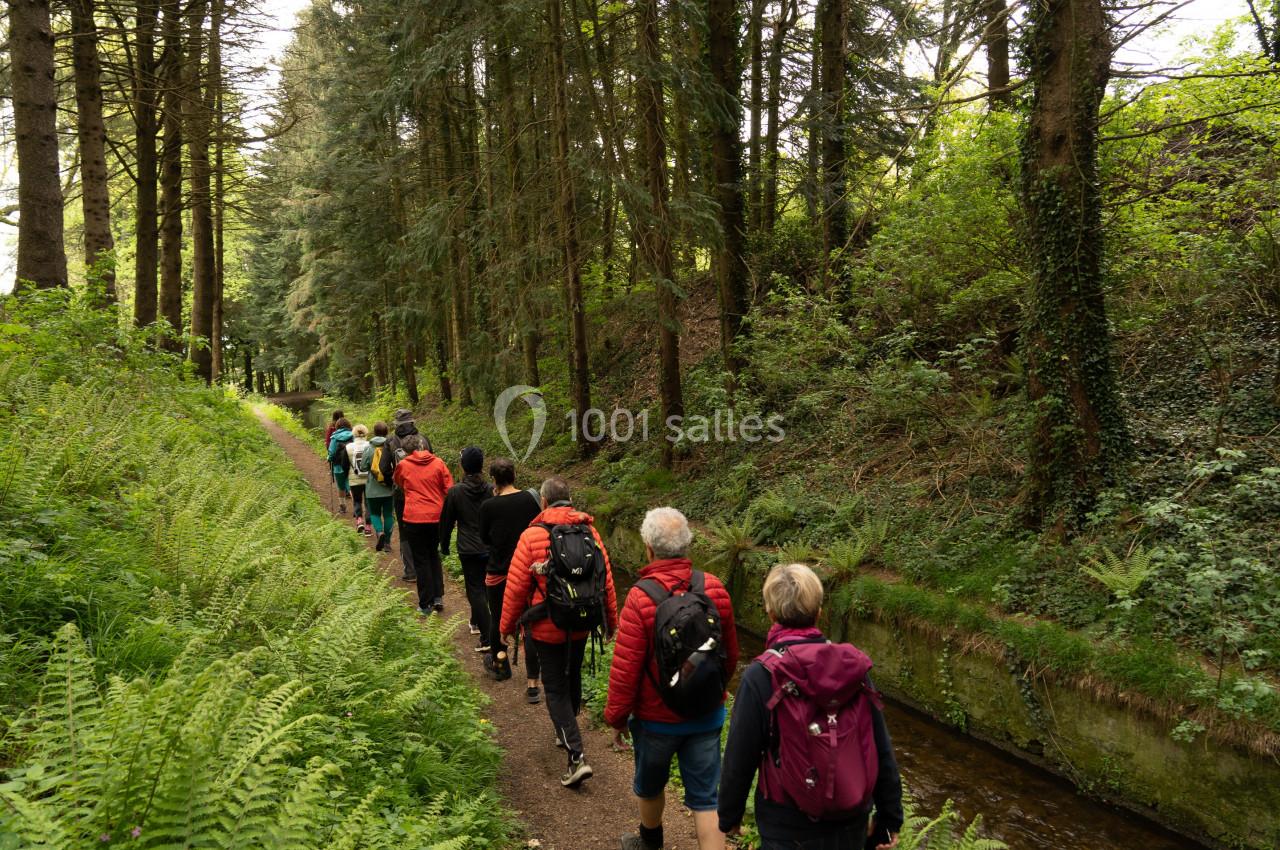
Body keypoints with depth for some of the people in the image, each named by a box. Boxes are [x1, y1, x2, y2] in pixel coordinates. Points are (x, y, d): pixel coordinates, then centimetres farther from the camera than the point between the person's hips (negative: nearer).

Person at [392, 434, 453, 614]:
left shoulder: (403, 465, -1)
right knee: (434, 555, 21)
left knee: (421, 560, 8)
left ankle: (426, 604, 11)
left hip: (414, 518, -2)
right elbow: (450, 490, -2)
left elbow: (398, 484, 19)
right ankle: (438, 596, 14)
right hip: (437, 517, 2)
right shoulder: (438, 463, -1)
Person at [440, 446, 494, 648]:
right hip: (491, 548, 4)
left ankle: (487, 638, -9)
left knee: (475, 591, -1)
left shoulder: (455, 492, -9)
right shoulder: (491, 490, -3)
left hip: (469, 550, -4)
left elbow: (447, 521, 0)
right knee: (482, 587, 23)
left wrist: (444, 546, 14)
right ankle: (477, 623, 40)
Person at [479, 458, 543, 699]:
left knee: (498, 620, 20)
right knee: (530, 625, 3)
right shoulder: (529, 499, -7)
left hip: (498, 574, -1)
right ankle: (532, 684, 1)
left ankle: (499, 662, 42)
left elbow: (485, 538, 2)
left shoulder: (489, 506, -13)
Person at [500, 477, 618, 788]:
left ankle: (577, 756, -7)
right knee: (572, 678, 23)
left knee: (556, 688, 3)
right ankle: (565, 733, 44)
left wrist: (508, 625, 3)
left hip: (549, 628, -4)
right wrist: (611, 620, 14)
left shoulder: (532, 535, -14)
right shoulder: (590, 532, -2)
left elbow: (516, 586, -11)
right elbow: (607, 580, 2)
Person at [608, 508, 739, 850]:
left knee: (650, 784, 24)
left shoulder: (641, 598, -23)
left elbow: (625, 669, -19)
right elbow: (730, 655, 2)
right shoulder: (714, 589, -10)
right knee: (705, 797, 11)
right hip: (708, 716, 2)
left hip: (657, 718, -2)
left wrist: (616, 718, -4)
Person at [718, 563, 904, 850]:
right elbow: (882, 750, -2)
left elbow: (740, 757, -11)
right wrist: (890, 816, 9)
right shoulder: (854, 665, -8)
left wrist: (729, 814, 5)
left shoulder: (761, 676, -17)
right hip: (853, 826, 4)